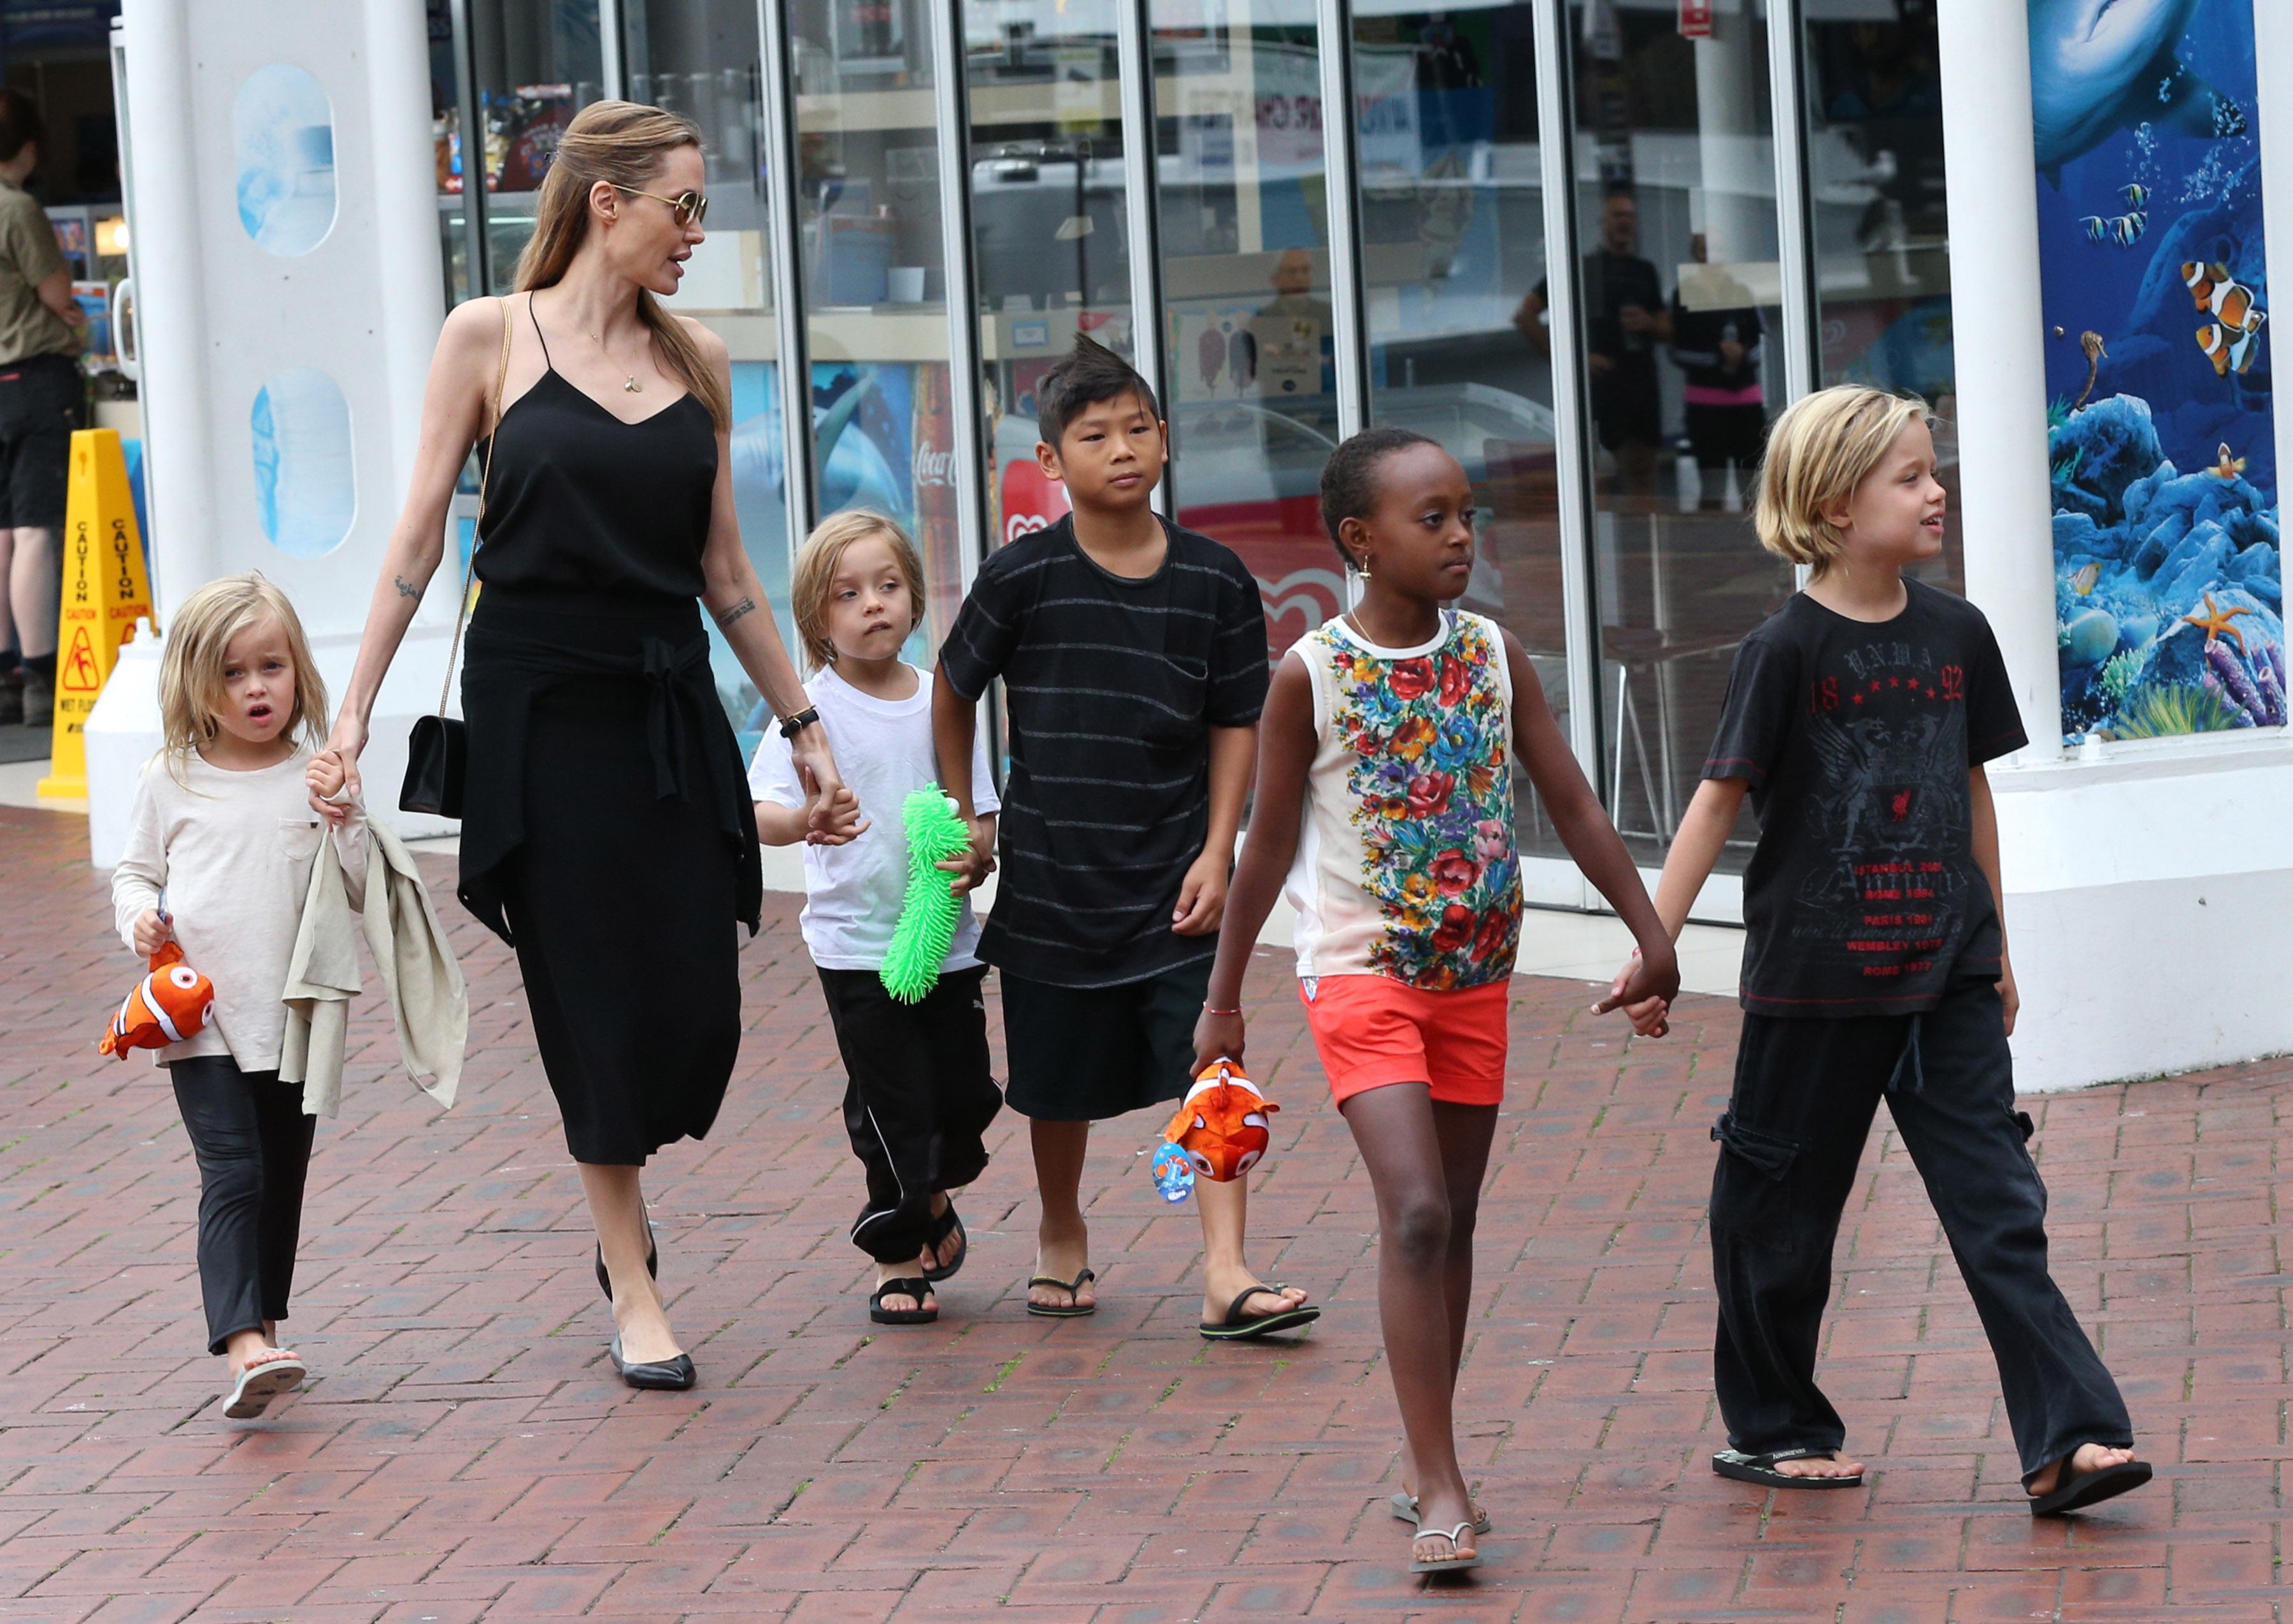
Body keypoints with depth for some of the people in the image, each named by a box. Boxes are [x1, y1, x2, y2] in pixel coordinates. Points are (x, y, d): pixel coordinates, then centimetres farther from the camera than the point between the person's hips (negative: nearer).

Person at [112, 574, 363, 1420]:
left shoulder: (318, 778, 2)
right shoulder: (170, 781, 1)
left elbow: (362, 897, 2)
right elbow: (135, 870, 14)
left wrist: (346, 819, -13)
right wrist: (140, 916, -7)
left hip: (294, 1020, 2)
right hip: (201, 1018, -2)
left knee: (282, 1181, 12)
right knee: (233, 1174, -15)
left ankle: (262, 1331, 28)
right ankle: (243, 1348, -24)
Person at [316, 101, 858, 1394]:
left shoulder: (696, 357, 8)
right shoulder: (491, 338, -2)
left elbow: (724, 566, 14)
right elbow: (422, 533, -2)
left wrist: (806, 727, 15)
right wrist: (355, 711, -6)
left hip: (669, 705, 4)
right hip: (538, 706, -4)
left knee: (701, 1007, -1)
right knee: (597, 1004, 0)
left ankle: (619, 1189, 30)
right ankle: (635, 1290, 13)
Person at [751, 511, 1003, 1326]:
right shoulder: (814, 708, -7)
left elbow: (983, 816, 9)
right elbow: (759, 813, -17)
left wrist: (977, 860, -13)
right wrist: (803, 821, -39)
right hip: (856, 945, -3)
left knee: (965, 1096, 7)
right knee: (890, 1106, -3)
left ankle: (933, 1198, 38)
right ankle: (897, 1258, 15)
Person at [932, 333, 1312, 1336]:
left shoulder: (1214, 580, -3)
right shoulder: (1024, 578, -7)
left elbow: (1234, 725, 2)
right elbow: (952, 691, 7)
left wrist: (1216, 854, -4)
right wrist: (965, 817, 8)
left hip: (1172, 881, 0)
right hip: (1052, 877, 0)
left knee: (1210, 1069, -10)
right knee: (1061, 1083, 14)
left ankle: (1226, 1274, -9)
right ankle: (1062, 1236, 37)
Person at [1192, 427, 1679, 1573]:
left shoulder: (1494, 654, 0)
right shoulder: (1312, 675, -10)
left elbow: (1572, 806, 5)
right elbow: (1271, 845, -2)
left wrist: (1651, 935, 2)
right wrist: (1223, 1003, 2)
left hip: (1475, 974, 5)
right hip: (1361, 973, -5)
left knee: (1453, 1220, 10)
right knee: (1415, 1213, -16)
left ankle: (1426, 1464, 23)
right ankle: (1441, 1490, -15)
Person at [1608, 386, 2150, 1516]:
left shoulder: (1956, 635, 5)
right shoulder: (1788, 649, -9)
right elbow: (1719, 797, -7)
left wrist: (1996, 948, 18)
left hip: (1944, 977, 4)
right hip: (1813, 983, -4)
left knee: (2000, 1208, -3)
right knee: (1779, 1211, 8)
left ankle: (2068, 1440, -7)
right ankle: (1769, 1429, 26)